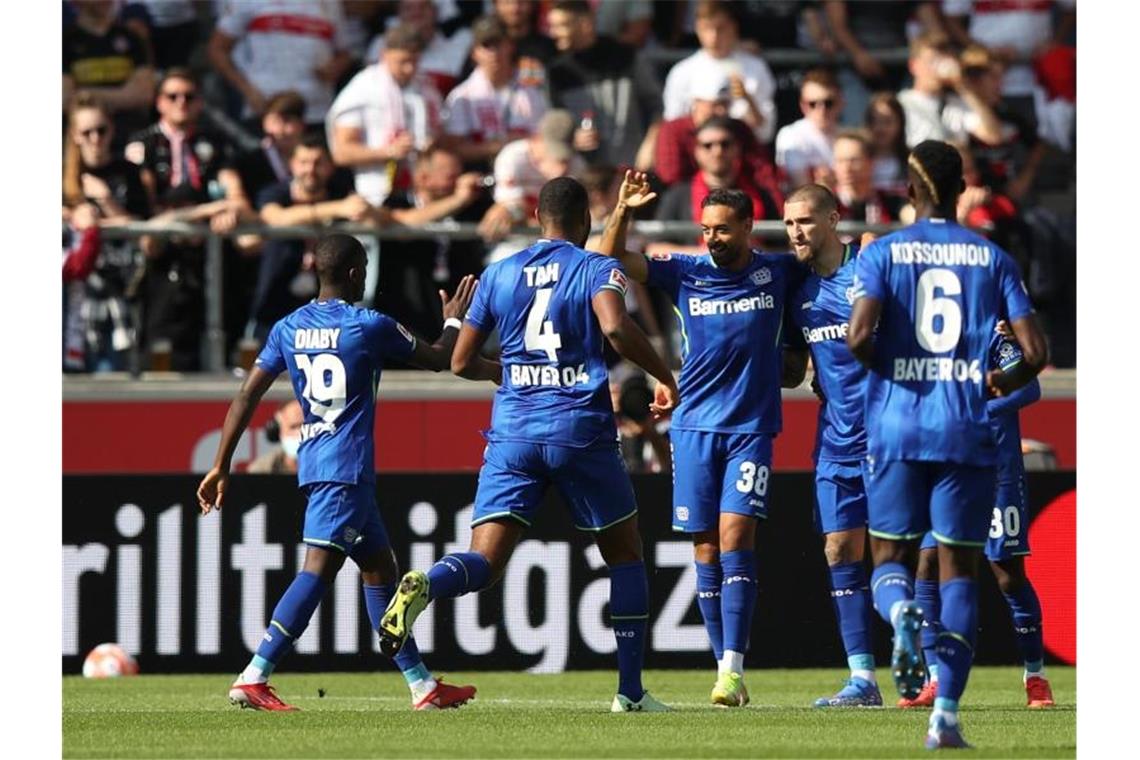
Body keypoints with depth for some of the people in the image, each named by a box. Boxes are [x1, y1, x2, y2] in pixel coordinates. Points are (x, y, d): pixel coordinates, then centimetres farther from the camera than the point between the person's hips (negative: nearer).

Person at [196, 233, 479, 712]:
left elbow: (246, 398, 5)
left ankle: (423, 685, 20)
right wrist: (453, 321, 29)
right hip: (347, 466, -8)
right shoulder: (370, 327, -6)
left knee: (379, 567, 15)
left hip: (312, 463, 8)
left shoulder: (288, 329, 8)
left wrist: (221, 467, 8)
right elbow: (439, 359, 8)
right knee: (319, 568, -14)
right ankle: (253, 679, -25)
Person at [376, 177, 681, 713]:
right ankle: (630, 691, 15)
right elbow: (615, 327, -21)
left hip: (513, 431, 3)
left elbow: (461, 362, 16)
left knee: (484, 562, -5)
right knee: (624, 554, 16)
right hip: (581, 428, -3)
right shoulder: (596, 269, 0)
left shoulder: (498, 275, 12)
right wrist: (664, 377, -8)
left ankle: (425, 586, -40)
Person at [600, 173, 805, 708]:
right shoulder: (685, 274, 3)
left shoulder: (778, 273, 3)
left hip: (752, 427, -2)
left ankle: (733, 668, -19)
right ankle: (725, 666, 8)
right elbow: (611, 259, -4)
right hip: (695, 424, 2)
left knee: (735, 535, -14)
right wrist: (622, 212, -19)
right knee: (706, 548, 2)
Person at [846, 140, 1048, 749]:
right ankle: (946, 715, -2)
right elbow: (1034, 351, -1)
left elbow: (859, 336, -15)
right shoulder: (992, 258, 5)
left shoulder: (882, 252, 1)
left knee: (891, 557, 13)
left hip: (897, 427, -1)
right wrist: (1005, 383, 20)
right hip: (968, 433, 1)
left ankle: (900, 611, -25)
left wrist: (881, 367, 7)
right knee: (958, 567, 6)